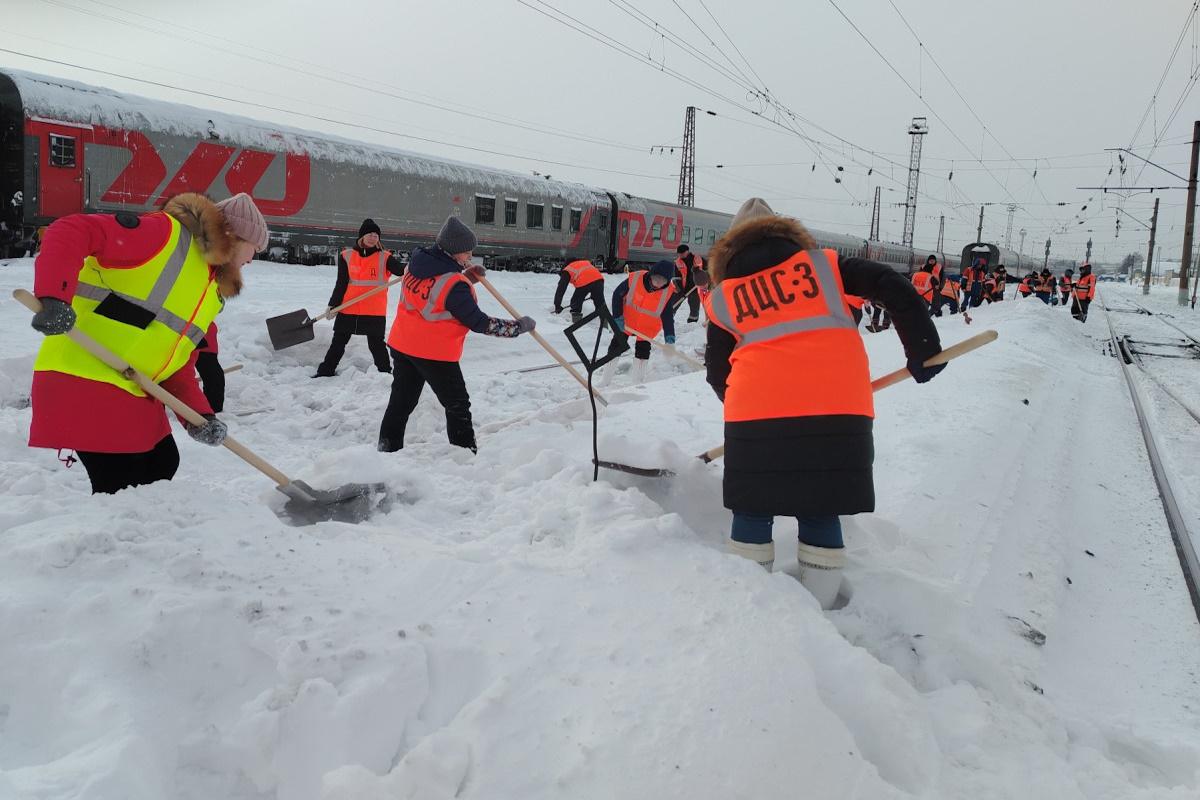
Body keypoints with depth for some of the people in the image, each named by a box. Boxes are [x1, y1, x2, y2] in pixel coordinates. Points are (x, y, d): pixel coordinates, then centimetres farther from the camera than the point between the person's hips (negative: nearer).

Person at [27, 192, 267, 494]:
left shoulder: (214, 290, 16)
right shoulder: (165, 232, -10)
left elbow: (179, 362, 13)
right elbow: (70, 232, -20)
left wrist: (199, 414, -1)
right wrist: (54, 298, -33)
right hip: (83, 378, -9)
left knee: (162, 466, 18)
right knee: (120, 488, -7)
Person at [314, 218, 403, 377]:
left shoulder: (384, 258, -3)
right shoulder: (346, 256, 2)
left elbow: (400, 269, -21)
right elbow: (341, 284, 3)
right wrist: (332, 305, -3)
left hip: (375, 312, -2)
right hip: (348, 310, 3)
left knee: (376, 345, 5)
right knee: (338, 342, 14)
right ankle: (326, 371, 28)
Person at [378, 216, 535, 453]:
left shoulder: (416, 262, -1)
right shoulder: (455, 286, -24)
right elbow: (479, 322, -19)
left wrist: (465, 277, 3)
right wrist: (518, 326, -12)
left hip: (402, 345, 7)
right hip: (435, 354, -7)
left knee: (402, 400, 20)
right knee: (457, 405, 8)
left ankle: (388, 447, 28)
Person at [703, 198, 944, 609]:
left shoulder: (722, 295, 18)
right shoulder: (821, 263, 18)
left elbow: (717, 372, 20)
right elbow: (894, 287, 8)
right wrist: (922, 349, 13)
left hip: (757, 410, 0)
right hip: (838, 408, 1)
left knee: (752, 512, 14)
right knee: (820, 514, 14)